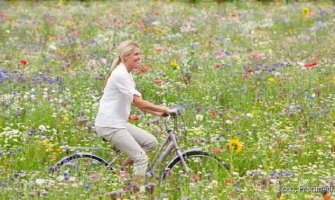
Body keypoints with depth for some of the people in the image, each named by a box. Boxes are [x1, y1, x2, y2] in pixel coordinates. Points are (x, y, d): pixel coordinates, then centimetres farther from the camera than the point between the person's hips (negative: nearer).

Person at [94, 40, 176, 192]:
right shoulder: (120, 75, -18)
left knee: (151, 142, 5)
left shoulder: (126, 74, 13)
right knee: (141, 158, -11)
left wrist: (157, 113, 7)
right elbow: (138, 102, -22)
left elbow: (136, 102, 16)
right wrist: (165, 109, -19)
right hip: (109, 125, -9)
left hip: (119, 123, 9)